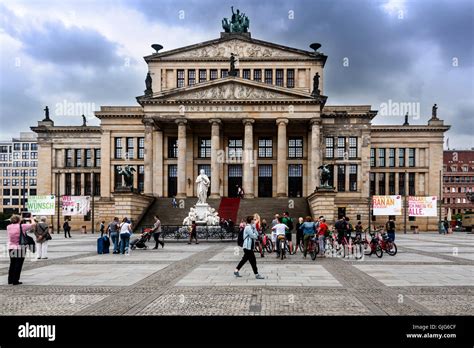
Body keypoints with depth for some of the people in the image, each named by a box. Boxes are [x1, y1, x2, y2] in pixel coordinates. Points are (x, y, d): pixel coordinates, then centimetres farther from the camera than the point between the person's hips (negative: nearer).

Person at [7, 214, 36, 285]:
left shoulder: (8, 227, 2)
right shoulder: (22, 226, -11)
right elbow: (33, 224, -3)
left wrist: (12, 219, 34)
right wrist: (32, 220, 15)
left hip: (11, 248, 5)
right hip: (20, 248, -5)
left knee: (12, 264, 17)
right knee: (18, 265, 2)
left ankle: (10, 280, 23)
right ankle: (15, 281, 4)